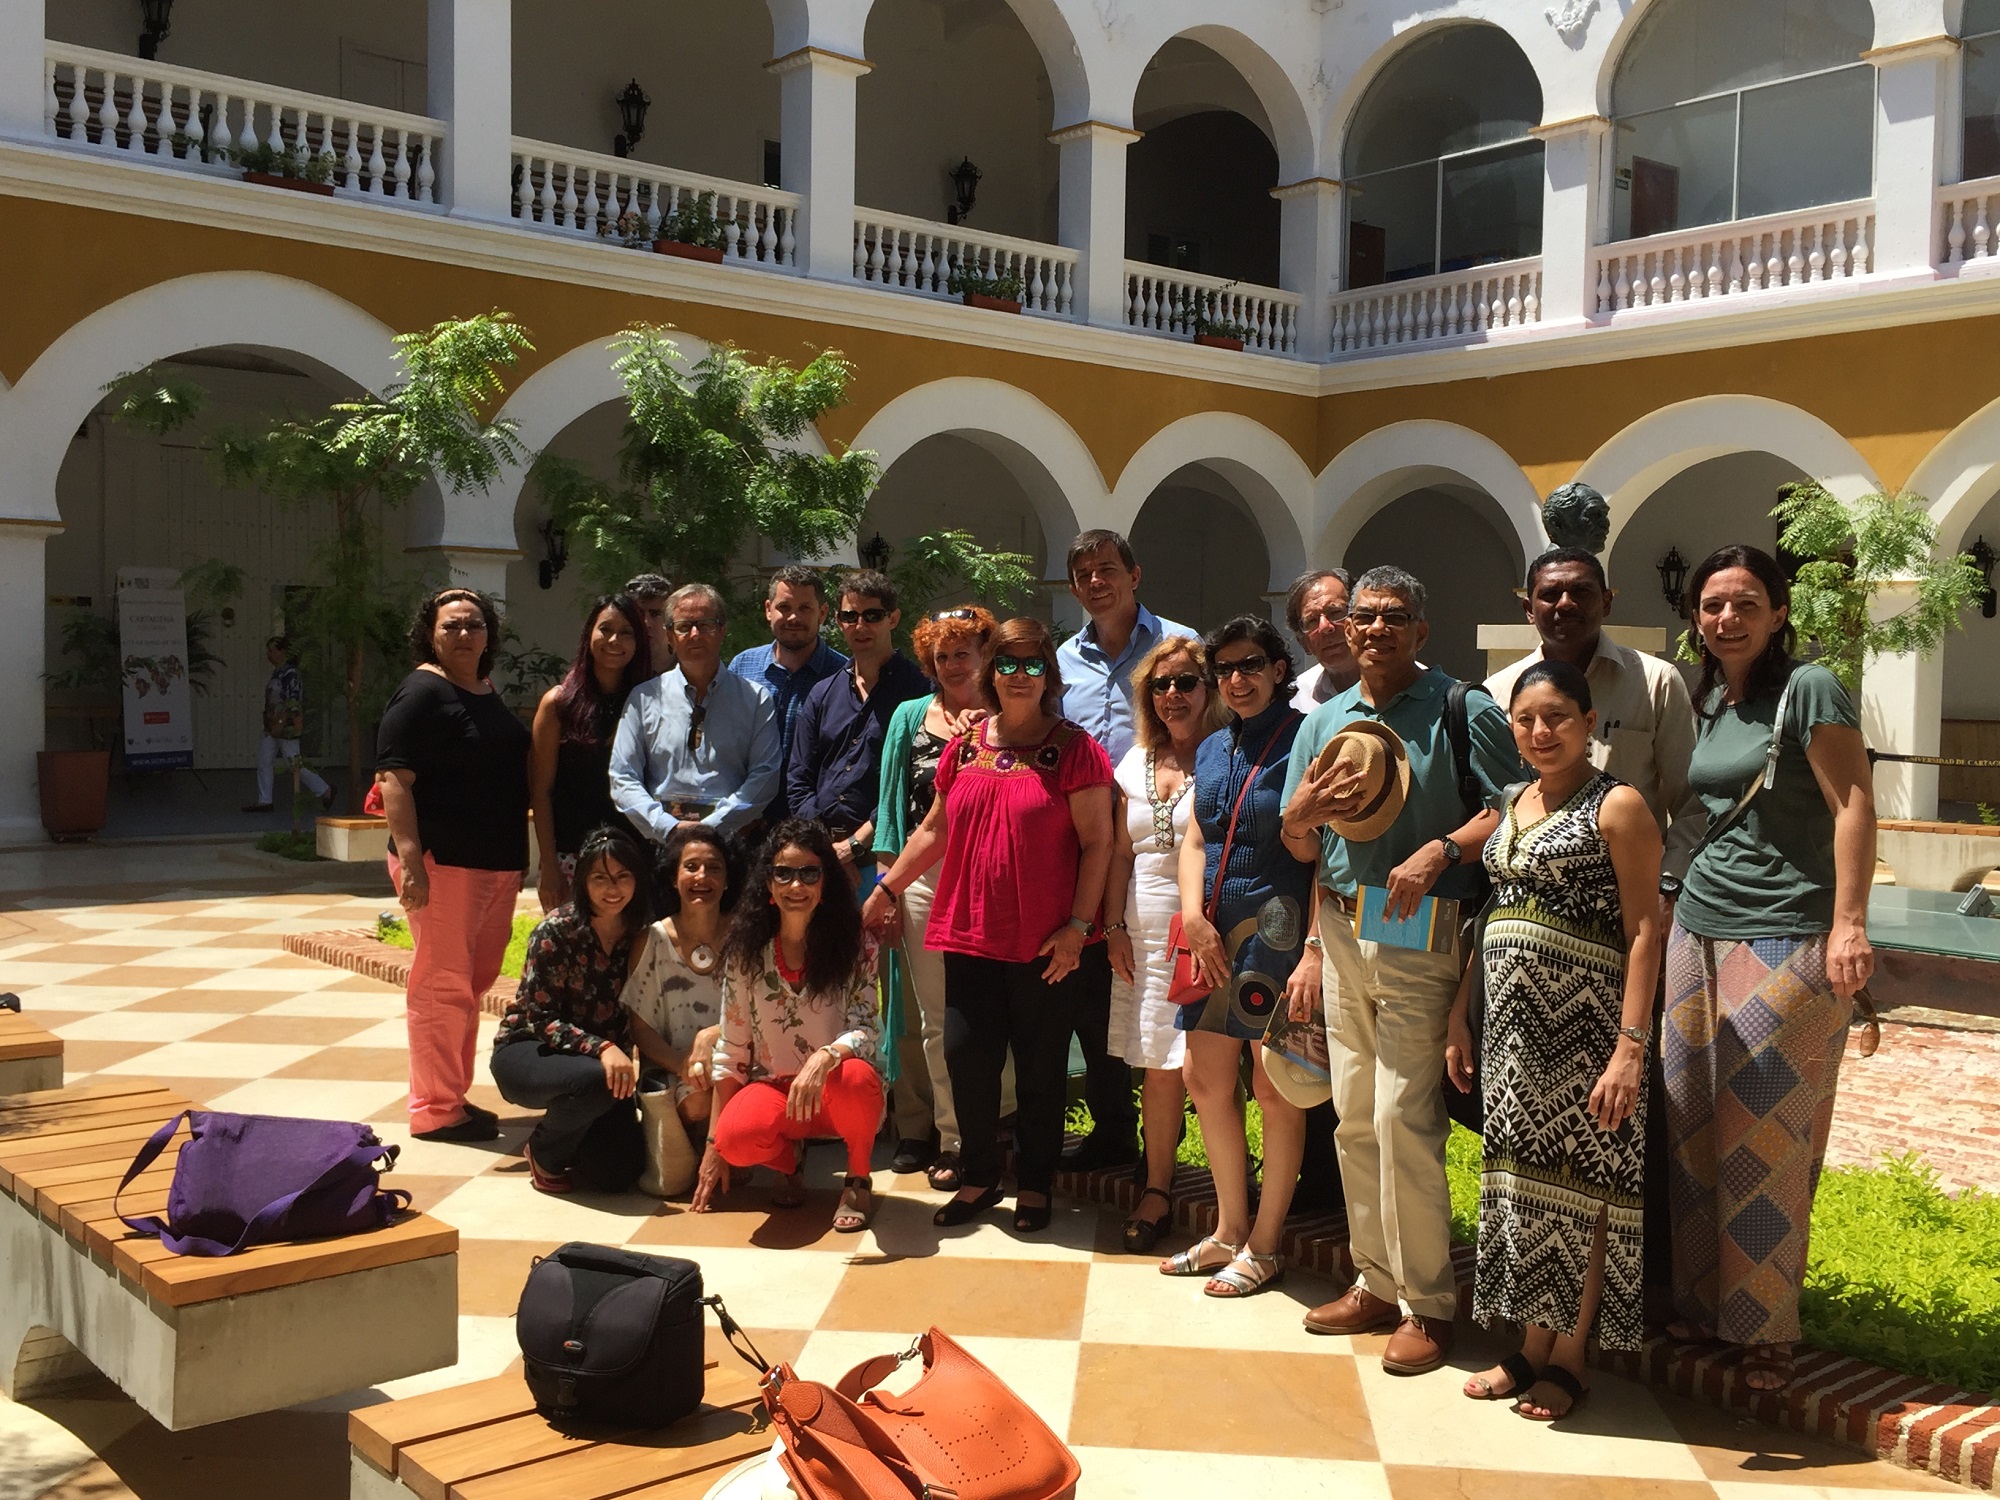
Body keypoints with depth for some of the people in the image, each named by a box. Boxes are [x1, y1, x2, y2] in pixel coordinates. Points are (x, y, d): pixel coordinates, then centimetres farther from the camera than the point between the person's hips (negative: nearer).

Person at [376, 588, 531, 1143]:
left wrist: (519, 858, 20)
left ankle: (455, 1095, 24)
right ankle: (435, 1110, 4)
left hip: (497, 863, 8)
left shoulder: (490, 697, 16)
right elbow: (393, 778, -16)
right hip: (442, 864, -8)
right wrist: (409, 857, -24)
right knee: (442, 985, -4)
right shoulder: (421, 693, -9)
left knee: (475, 984, 13)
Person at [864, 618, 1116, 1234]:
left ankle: (1034, 1183, 24)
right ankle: (978, 1178, 24)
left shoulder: (1074, 750, -5)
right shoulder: (965, 747, 9)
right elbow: (934, 830, 18)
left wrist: (1078, 925, -12)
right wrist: (886, 889, 17)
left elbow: (1097, 842, -7)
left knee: (1040, 1067, 7)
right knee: (966, 1056, 6)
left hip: (1045, 943, -4)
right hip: (970, 933, 4)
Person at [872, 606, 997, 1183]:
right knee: (934, 1018, 6)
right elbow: (893, 802, 11)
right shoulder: (911, 716, 12)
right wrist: (887, 882, 4)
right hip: (921, 877, 3)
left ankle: (966, 1139, 9)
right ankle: (946, 1134, 15)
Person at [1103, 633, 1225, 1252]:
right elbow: (1121, 854, 15)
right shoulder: (1137, 762, 14)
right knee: (1157, 1068, 7)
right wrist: (1115, 927, 8)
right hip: (1145, 938, 5)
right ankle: (1157, 1189, 17)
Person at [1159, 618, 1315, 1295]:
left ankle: (1264, 1246, 13)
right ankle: (1230, 1229, 25)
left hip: (1277, 927, -7)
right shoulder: (1212, 749, 13)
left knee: (1275, 1089, 0)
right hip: (1214, 929, 7)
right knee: (1205, 1078, 10)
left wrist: (1316, 949, -19)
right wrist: (1193, 915, -2)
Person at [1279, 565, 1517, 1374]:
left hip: (1423, 937, -6)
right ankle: (1376, 1283, 22)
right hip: (1342, 931, 6)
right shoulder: (1324, 721, 14)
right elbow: (1299, 847, 17)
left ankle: (1427, 1304, 3)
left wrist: (1440, 851, -21)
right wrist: (1305, 809, -5)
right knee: (1356, 1117, 10)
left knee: (1403, 1117, -9)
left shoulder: (1463, 710, -3)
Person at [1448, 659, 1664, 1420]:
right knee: (1520, 1173, 11)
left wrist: (1631, 1044, -19)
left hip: (1583, 1022, -6)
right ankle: (1532, 1345, 23)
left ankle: (1570, 1357, 16)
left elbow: (1645, 930, -12)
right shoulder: (1512, 804, 13)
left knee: (1579, 1181, 3)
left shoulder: (1617, 806, -8)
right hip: (1512, 1020, 7)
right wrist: (1460, 1016, 13)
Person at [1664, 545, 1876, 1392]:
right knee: (1696, 1129, 9)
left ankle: (1766, 1330, 9)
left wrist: (1849, 925, -19)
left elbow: (1853, 805, -12)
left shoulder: (1808, 689, -7)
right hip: (1700, 930, 7)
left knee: (1768, 1140, -3)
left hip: (1787, 937, -7)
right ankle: (1702, 1302, 22)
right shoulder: (1704, 702, 14)